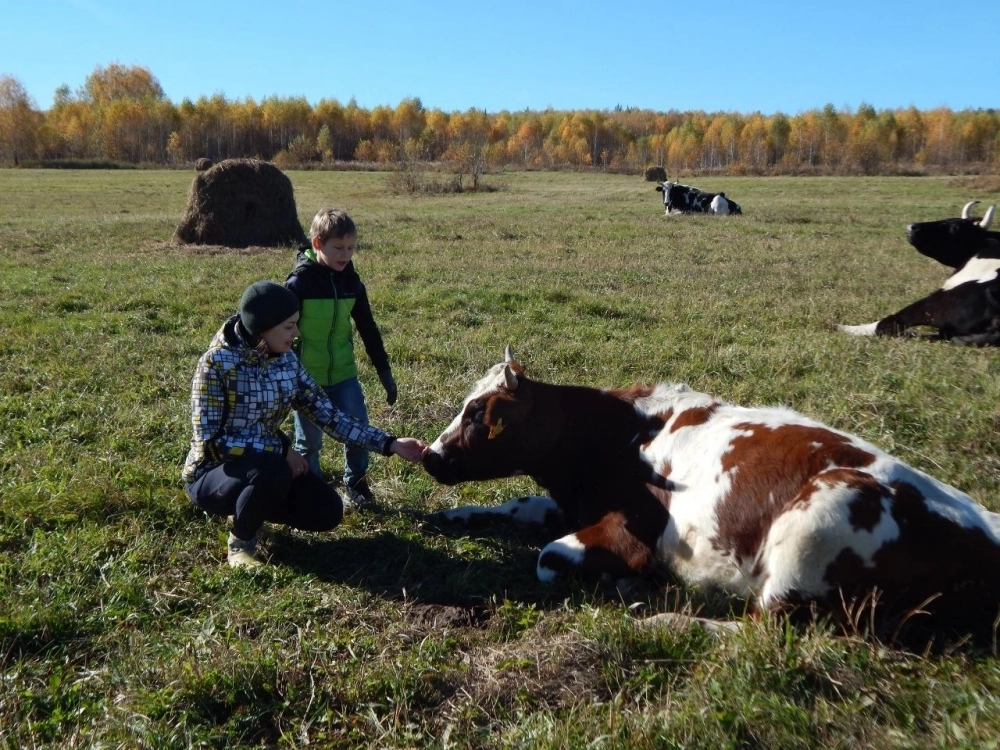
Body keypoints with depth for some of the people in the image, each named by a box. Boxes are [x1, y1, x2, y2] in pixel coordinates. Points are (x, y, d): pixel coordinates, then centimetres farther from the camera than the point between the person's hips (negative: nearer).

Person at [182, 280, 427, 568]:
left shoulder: (286, 359, -3)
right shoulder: (217, 363, -22)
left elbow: (326, 413, -3)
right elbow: (209, 441, -24)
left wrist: (390, 444, -10)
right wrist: (281, 450, -24)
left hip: (267, 463, 6)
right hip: (213, 473, -6)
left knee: (327, 513, -10)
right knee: (272, 473, -36)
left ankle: (247, 507, 15)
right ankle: (241, 541, -6)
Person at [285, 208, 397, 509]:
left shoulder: (351, 282, 2)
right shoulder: (299, 282, -12)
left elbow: (368, 330, 9)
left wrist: (385, 373, 10)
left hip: (343, 373, 4)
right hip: (306, 377, -4)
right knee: (309, 440, 5)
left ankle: (356, 481, 25)